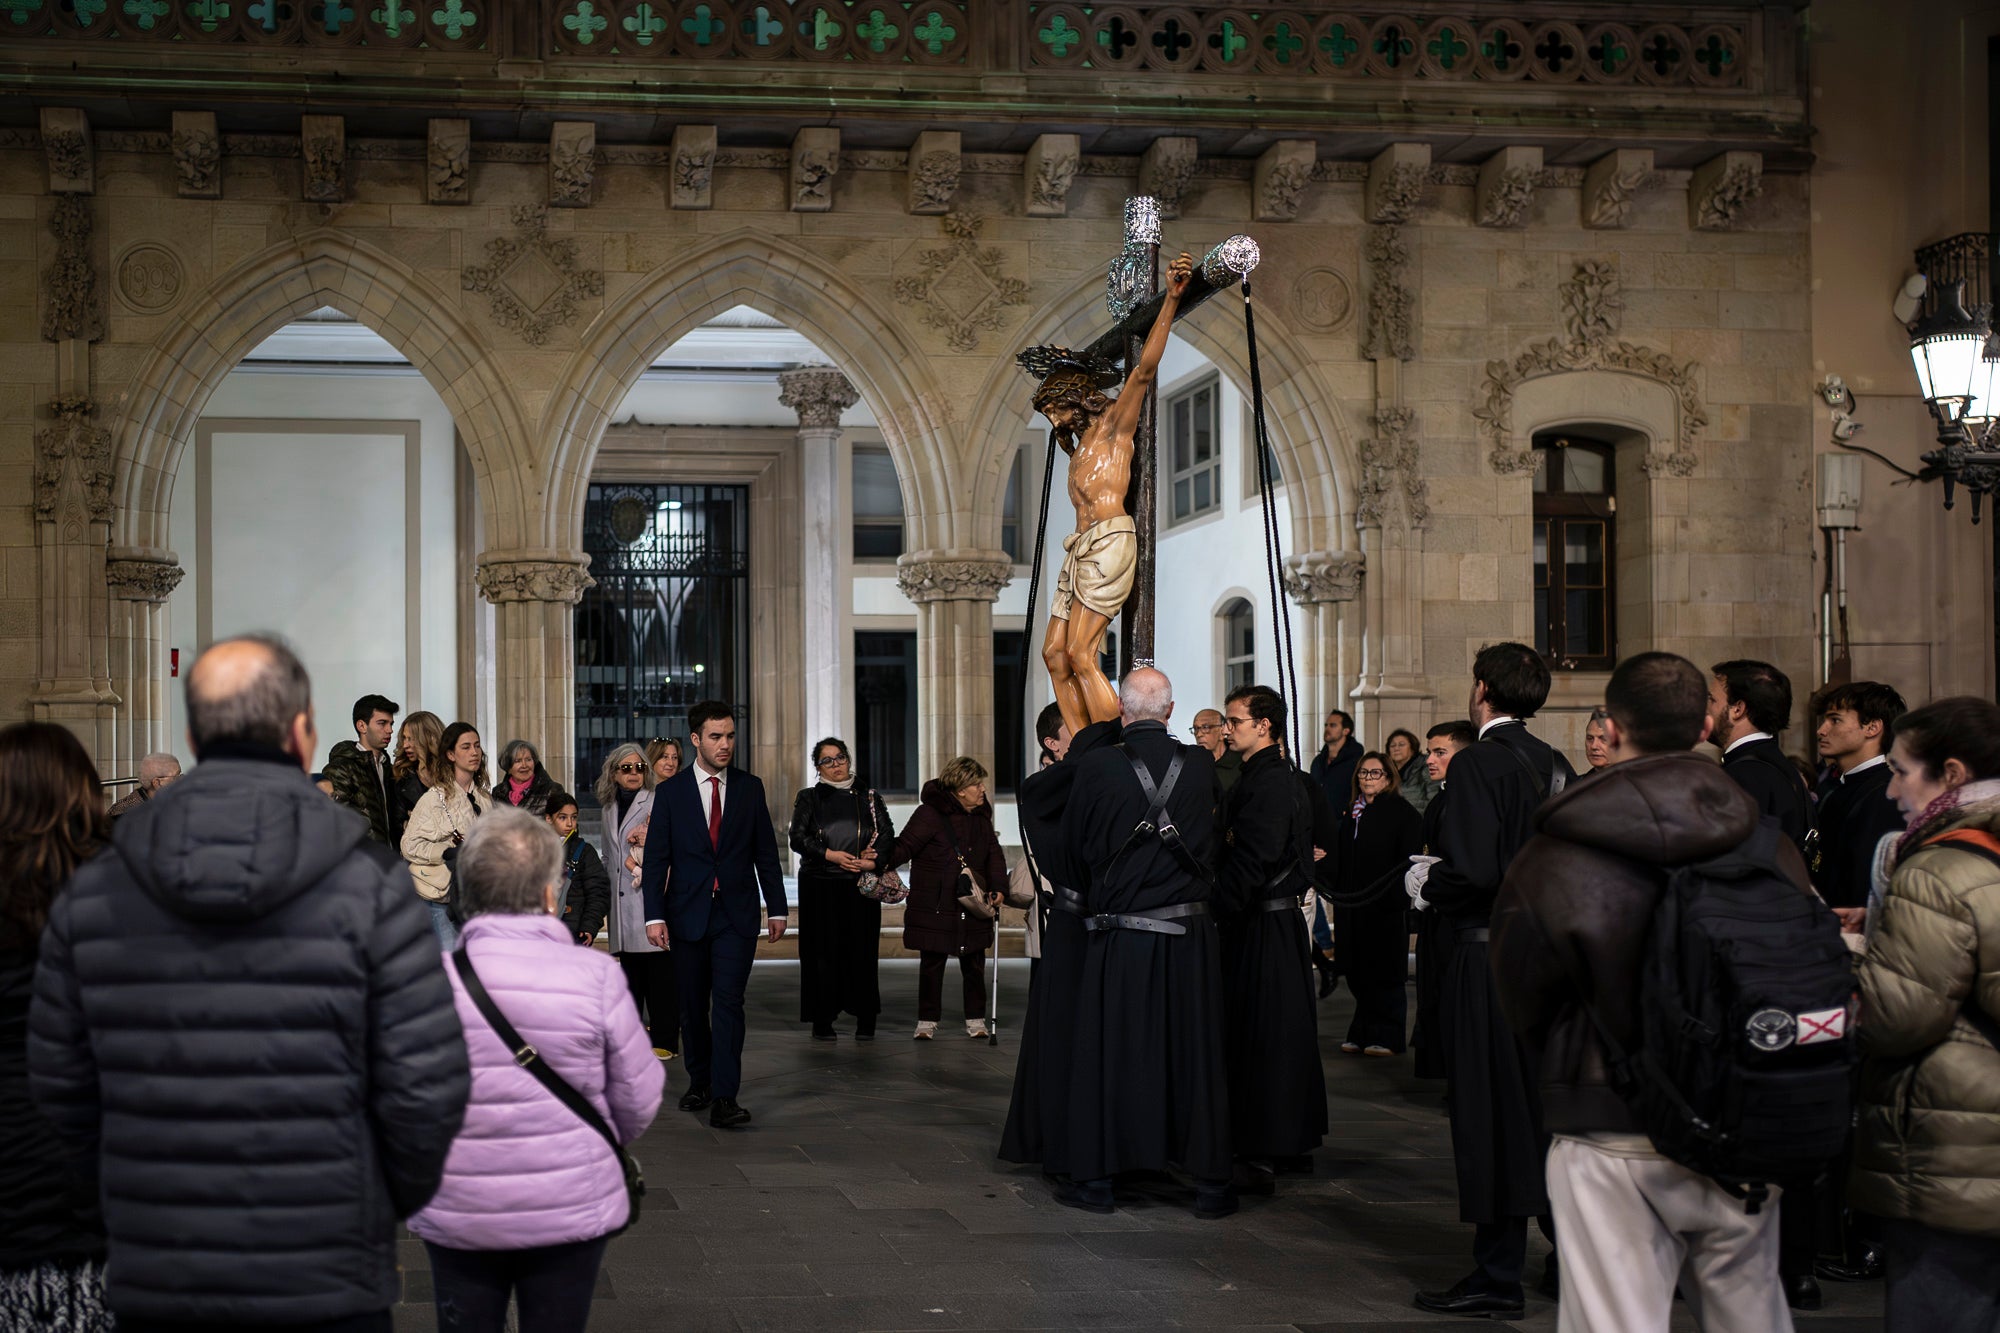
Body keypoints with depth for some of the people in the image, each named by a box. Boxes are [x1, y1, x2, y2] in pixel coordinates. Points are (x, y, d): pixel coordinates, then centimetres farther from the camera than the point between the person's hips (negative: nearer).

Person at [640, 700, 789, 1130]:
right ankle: (700, 1082, 27)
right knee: (692, 1005, 9)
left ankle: (724, 1099, -15)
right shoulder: (670, 792, 2)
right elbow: (656, 858, -1)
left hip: (736, 914, -1)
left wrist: (777, 908, 8)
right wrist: (654, 915, -9)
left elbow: (766, 852, 10)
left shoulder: (750, 788, 6)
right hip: (688, 913, 1)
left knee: (728, 1002, -10)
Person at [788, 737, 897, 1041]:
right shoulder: (808, 799, 8)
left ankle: (865, 1021, 4)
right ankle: (822, 1021, 2)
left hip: (861, 886, 1)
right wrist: (832, 856, -14)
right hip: (819, 887, -1)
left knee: (862, 952, -2)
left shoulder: (868, 798, 12)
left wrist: (873, 862, -13)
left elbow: (887, 835, 5)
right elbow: (798, 838, -3)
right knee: (823, 951, -3)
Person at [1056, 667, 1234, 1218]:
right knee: (1195, 1050, 8)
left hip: (1118, 934, -1)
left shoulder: (1098, 766, -10)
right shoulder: (1201, 765, -4)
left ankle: (1096, 1177, 14)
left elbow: (1074, 845, 1)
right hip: (1189, 932, 2)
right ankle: (1210, 1183, 12)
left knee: (1107, 1050, 8)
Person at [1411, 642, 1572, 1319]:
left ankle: (1498, 1277, 5)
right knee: (1547, 1111, 16)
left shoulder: (1478, 762, -14)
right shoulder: (1557, 766, 9)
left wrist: (1425, 881, -4)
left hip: (1489, 955, -8)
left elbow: (1472, 870, -23)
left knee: (1489, 1115, -1)